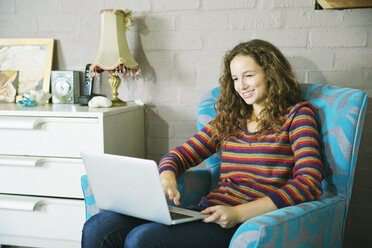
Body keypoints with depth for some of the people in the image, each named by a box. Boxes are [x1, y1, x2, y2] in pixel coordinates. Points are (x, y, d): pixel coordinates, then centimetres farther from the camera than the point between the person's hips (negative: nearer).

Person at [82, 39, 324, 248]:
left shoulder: (297, 114, 5)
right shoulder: (229, 119, 22)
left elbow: (310, 183, -9)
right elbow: (179, 154, 19)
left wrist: (240, 213, -18)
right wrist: (167, 177, -7)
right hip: (207, 212, 5)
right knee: (97, 227, -16)